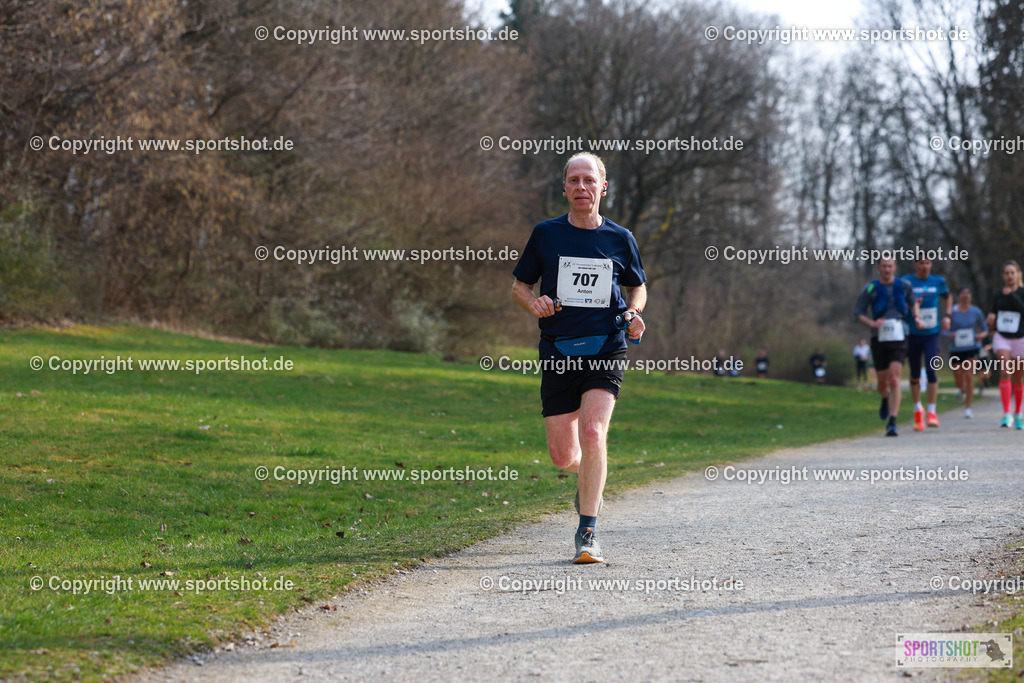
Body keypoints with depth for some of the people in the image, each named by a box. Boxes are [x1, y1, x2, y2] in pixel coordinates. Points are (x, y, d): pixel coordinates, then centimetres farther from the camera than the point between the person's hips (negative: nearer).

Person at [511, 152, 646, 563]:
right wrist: (533, 303, -10)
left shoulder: (620, 239, 5)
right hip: (558, 352, 1)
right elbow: (519, 286, 13)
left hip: (606, 349, -1)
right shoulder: (546, 235, 4)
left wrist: (634, 313, -1)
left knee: (592, 432, -22)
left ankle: (588, 530, -13)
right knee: (562, 455, 0)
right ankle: (588, 476, 39)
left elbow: (637, 287, 20)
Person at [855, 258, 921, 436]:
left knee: (894, 380, -16)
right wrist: (871, 323, -16)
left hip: (899, 337, -1)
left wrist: (915, 316, 6)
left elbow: (912, 301, 24)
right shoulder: (870, 289, -2)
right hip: (879, 339, 1)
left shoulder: (904, 285, 3)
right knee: (883, 381, 10)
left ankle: (892, 424, -18)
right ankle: (885, 400, 49)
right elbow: (858, 312, 2)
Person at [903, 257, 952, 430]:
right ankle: (918, 410, 27)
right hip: (913, 334, 0)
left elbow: (947, 297, 24)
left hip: (932, 333, 0)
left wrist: (947, 316, 9)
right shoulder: (906, 281, -2)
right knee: (915, 375, 6)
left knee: (931, 370, -15)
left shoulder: (938, 281, 5)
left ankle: (931, 412, -9)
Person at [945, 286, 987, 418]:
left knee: (969, 377, -14)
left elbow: (985, 329, 12)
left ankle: (967, 408, -5)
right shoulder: (952, 312, -2)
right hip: (956, 350, 0)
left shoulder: (976, 312, 2)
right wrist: (950, 334, -19)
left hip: (972, 349, 0)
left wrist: (981, 335, -11)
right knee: (960, 382, 3)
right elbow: (945, 330, 3)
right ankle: (963, 389, 42)